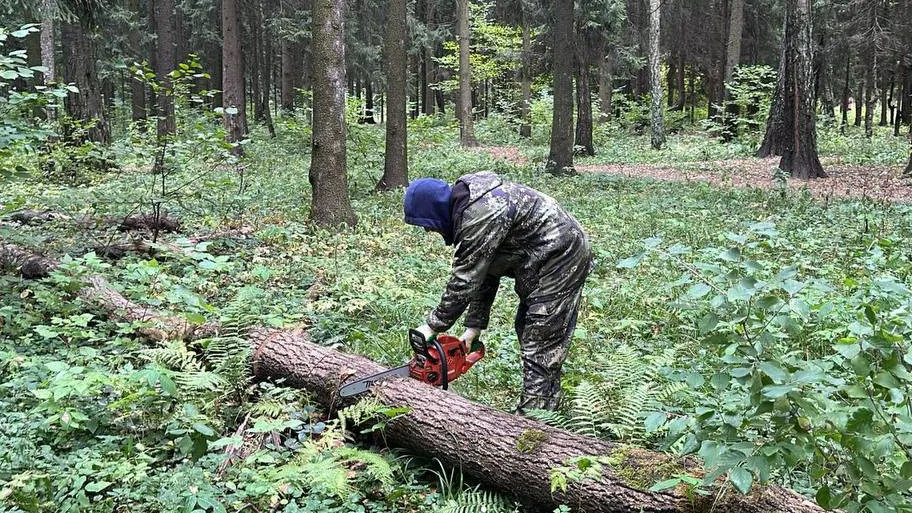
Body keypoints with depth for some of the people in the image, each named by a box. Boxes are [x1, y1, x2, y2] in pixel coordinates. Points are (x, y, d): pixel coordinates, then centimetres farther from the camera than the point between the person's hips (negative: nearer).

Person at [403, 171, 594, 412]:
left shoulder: (478, 216, -25)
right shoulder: (467, 201, 6)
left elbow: (465, 280, -22)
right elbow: (483, 270, 8)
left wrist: (433, 325, -11)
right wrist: (475, 325, 6)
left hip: (560, 259, -10)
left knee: (541, 345, -8)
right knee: (528, 331, 16)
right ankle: (545, 406, 25)